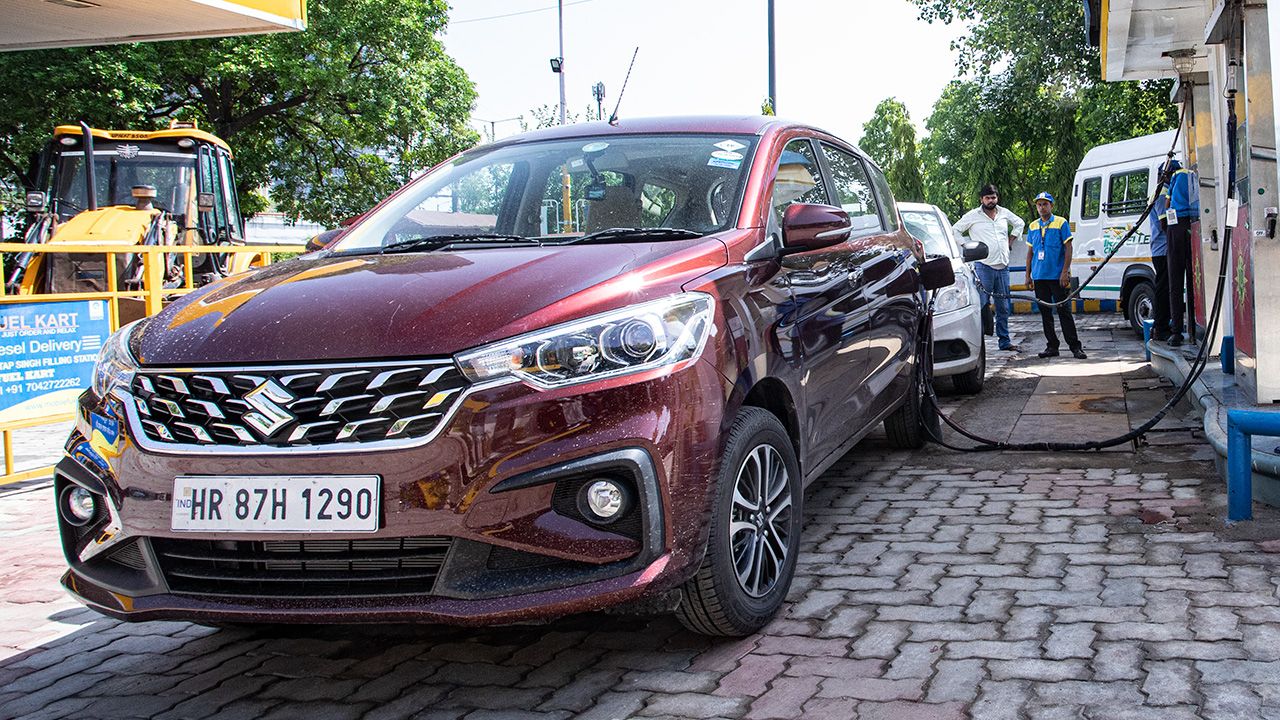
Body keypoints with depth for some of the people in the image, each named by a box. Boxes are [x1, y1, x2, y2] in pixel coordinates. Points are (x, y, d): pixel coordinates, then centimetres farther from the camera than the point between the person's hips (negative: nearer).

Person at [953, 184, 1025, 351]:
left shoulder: (1004, 213, 13)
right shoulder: (973, 215, 0)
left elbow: (1019, 223, 30)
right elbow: (955, 230, 5)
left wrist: (1010, 240, 19)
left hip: (1003, 266, 5)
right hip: (983, 266, -5)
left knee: (1004, 307, 8)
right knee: (981, 304, -11)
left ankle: (1005, 341, 15)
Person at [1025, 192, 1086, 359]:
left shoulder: (1061, 223, -1)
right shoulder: (1033, 226, 12)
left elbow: (1068, 248, -5)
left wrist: (1065, 272, -13)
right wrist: (1028, 274, 11)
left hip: (1057, 276, -5)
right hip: (1039, 276, 5)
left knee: (1064, 311, -5)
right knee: (1045, 312, 7)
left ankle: (1075, 346, -2)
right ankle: (1052, 346, 14)